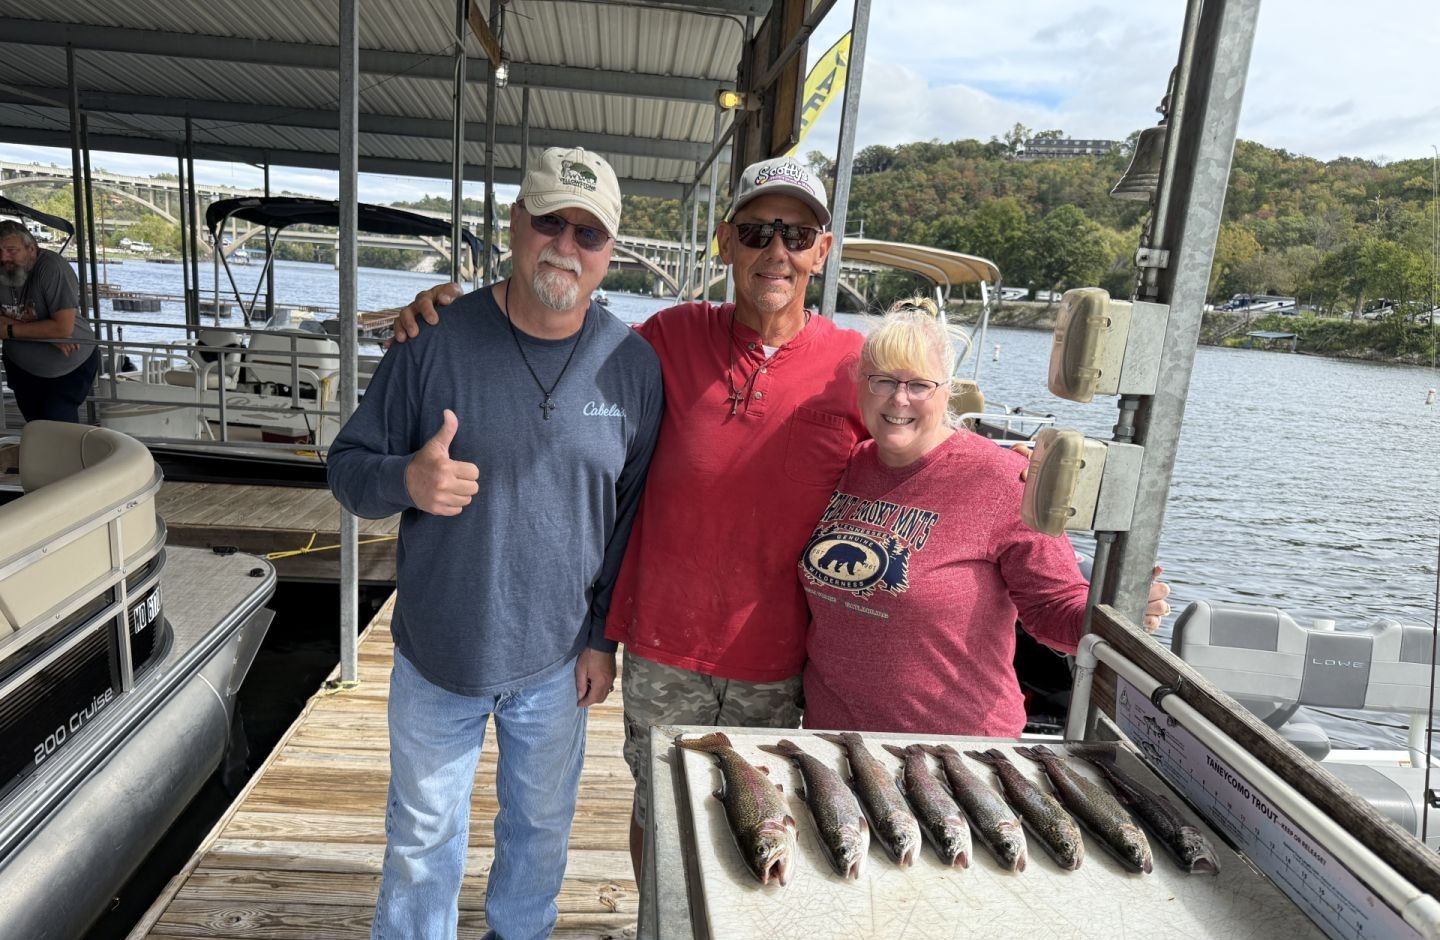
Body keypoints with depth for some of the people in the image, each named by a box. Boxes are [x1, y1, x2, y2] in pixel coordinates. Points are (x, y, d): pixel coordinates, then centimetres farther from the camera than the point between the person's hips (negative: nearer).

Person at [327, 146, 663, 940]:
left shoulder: (633, 364, -7)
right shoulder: (435, 340, -11)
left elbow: (632, 512, 0)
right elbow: (348, 465, -4)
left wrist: (603, 636, 0)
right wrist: (406, 480, -27)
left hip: (556, 662, 2)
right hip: (437, 656, -1)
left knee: (541, 827, 23)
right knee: (422, 836, 19)